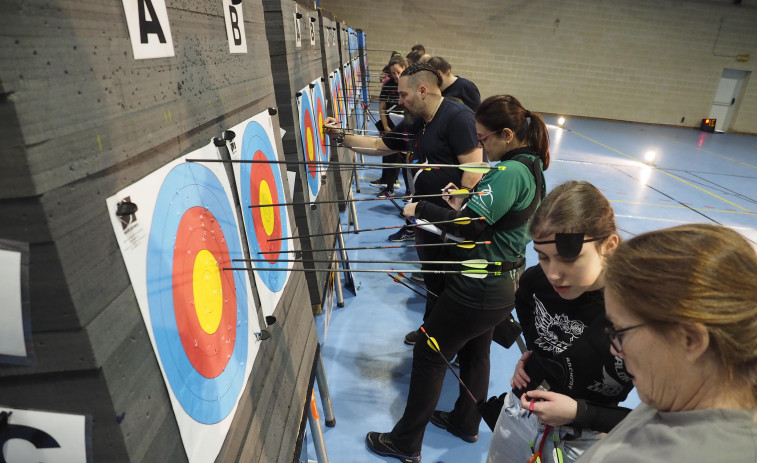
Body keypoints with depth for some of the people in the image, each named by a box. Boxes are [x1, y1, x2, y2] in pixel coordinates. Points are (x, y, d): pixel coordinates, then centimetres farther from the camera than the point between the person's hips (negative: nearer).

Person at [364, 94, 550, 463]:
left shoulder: (509, 173, -24)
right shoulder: (530, 167, 7)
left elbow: (468, 225, -29)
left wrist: (419, 208, -18)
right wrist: (462, 206, -1)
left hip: (479, 289, -10)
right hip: (502, 283, 10)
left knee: (429, 355, 6)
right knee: (475, 352, 25)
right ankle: (466, 423, 48)